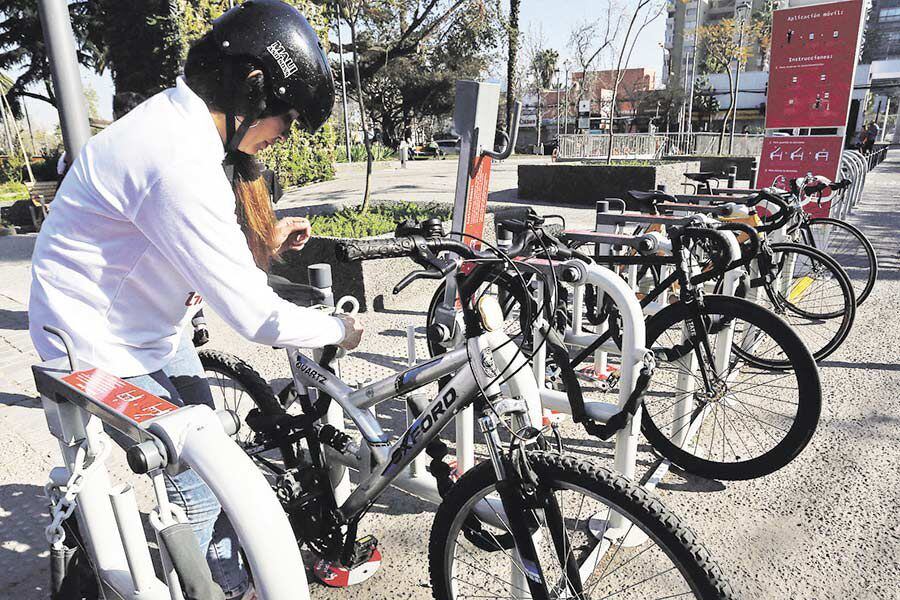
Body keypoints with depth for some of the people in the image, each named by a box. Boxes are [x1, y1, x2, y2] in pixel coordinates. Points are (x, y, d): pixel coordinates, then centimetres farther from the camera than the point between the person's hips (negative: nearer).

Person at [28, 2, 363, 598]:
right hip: (104, 348, -10)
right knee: (198, 492, -4)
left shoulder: (177, 118, 0)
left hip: (155, 327, 10)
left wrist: (263, 236, 0)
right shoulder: (180, 163, -33)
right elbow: (257, 318, -31)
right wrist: (339, 329, -15)